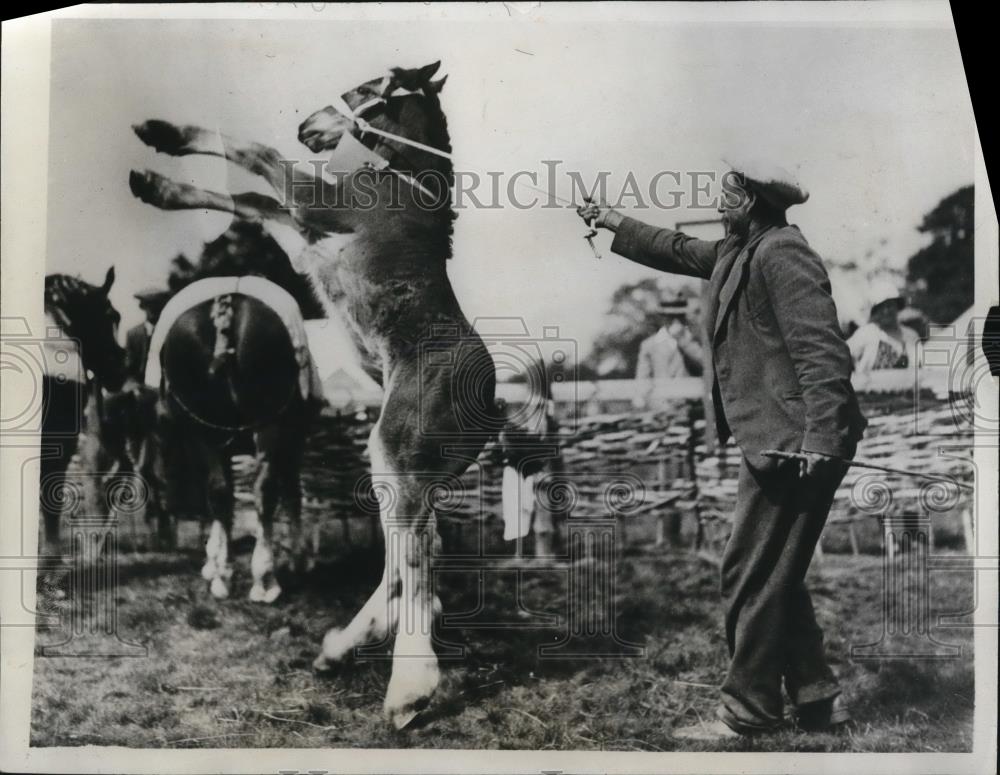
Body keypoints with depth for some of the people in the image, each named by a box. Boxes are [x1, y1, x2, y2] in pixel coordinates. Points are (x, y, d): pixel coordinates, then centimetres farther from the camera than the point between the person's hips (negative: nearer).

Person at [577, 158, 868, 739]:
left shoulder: (781, 255, -15)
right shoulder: (741, 252, 15)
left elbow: (823, 353, -22)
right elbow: (679, 251, 32)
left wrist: (818, 439, -27)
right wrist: (613, 222, 35)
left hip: (793, 444, -10)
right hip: (775, 442, 10)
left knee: (754, 576, -3)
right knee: (777, 574, 16)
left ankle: (749, 711, 9)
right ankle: (817, 697, 25)